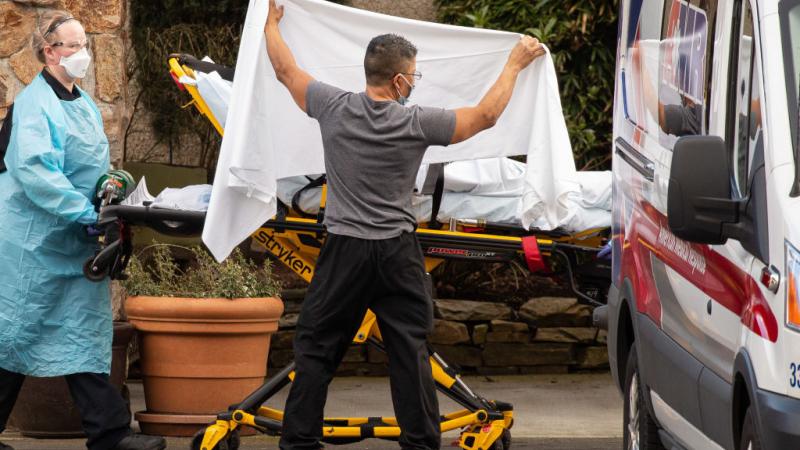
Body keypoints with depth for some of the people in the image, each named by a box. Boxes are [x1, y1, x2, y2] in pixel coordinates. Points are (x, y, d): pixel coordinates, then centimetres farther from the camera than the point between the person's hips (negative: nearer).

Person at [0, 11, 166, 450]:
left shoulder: (82, 102, 14)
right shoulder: (36, 104, -15)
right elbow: (35, 170, -26)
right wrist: (85, 212, -28)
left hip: (76, 241, 9)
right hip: (36, 241, -9)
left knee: (83, 333, 6)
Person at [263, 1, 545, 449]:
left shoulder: (335, 108, -6)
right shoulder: (416, 124, -9)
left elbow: (286, 70, 10)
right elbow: (486, 114, 0)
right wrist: (515, 64, 12)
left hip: (344, 252, 1)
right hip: (398, 256, -1)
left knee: (317, 348, 7)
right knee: (411, 352, 5)